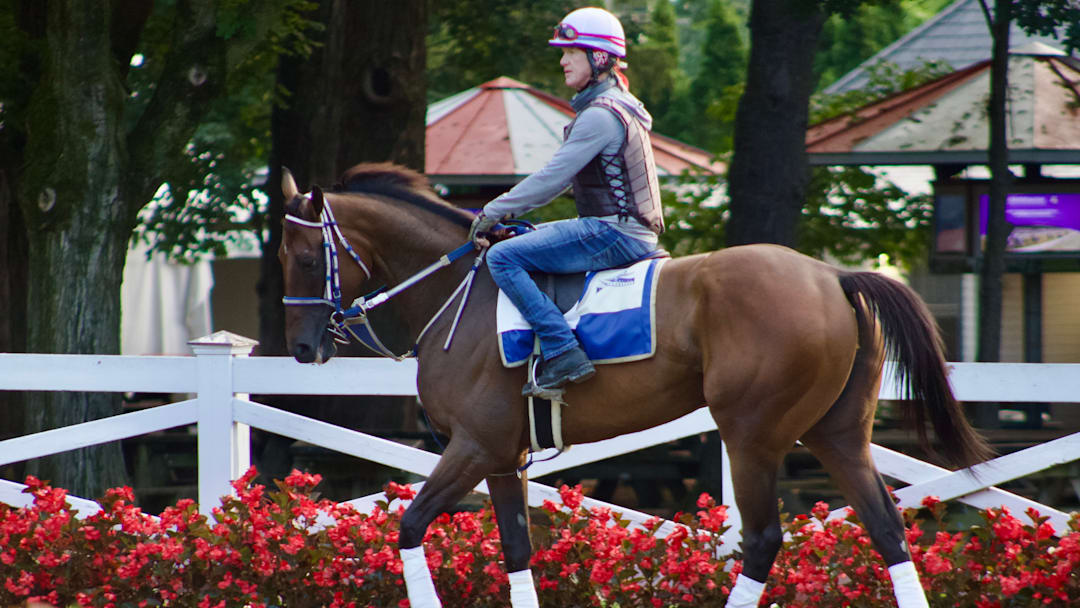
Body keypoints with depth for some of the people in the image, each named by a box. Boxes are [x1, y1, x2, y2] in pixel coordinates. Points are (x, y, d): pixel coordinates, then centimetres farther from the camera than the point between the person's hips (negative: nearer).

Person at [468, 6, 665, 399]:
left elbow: (552, 178, -17)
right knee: (532, 236, 29)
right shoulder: (616, 106, 18)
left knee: (503, 258, -16)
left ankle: (563, 354, -23)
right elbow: (562, 177, 22)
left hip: (615, 234, -11)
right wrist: (507, 211, 16)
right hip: (624, 231, 11)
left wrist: (494, 213, -8)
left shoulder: (601, 116, -15)